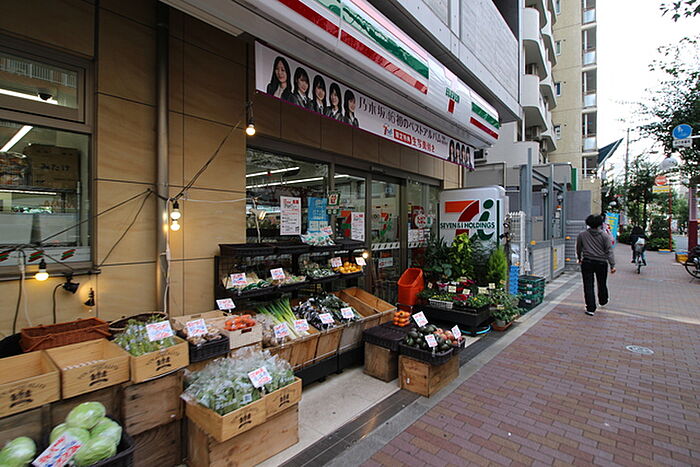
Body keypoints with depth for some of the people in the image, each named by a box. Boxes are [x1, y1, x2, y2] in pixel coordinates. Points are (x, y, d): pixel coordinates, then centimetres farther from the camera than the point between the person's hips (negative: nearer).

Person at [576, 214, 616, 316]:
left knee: (588, 286, 1)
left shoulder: (582, 235, -1)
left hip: (587, 262, -1)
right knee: (602, 284, 20)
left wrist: (579, 258, 28)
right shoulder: (605, 236, -4)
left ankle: (591, 308, 0)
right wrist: (612, 265, -4)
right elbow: (609, 251, -6)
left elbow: (578, 249, 12)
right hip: (601, 263, 1)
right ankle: (603, 301, 43)